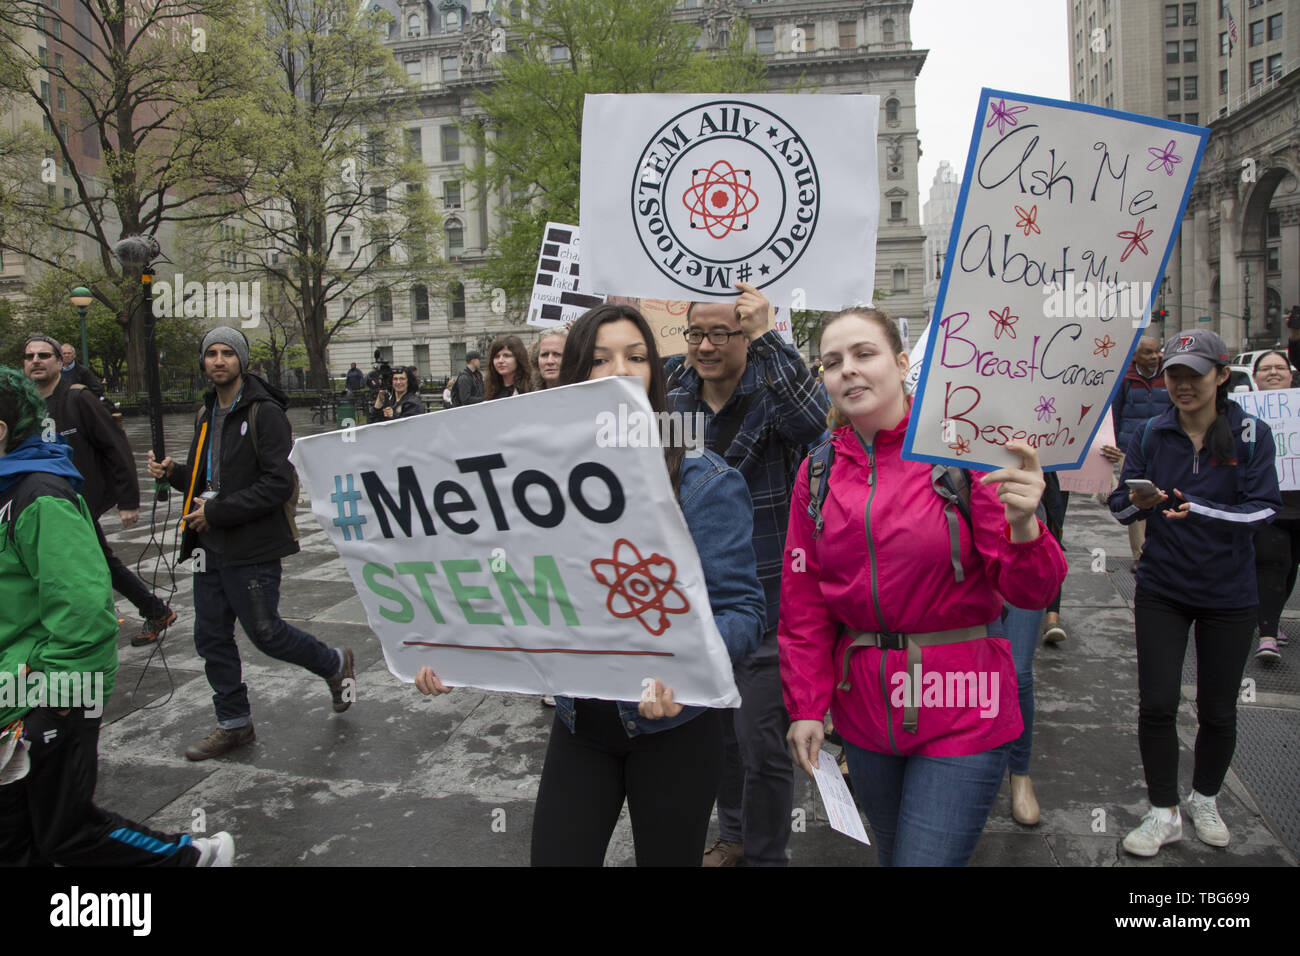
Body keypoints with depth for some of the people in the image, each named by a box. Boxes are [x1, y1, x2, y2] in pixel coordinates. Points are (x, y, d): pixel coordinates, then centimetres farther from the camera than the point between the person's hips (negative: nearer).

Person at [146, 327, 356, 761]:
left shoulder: (264, 412, -13)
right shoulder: (207, 413, 14)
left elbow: (279, 484, -21)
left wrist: (217, 512, -20)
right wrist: (173, 473, 3)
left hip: (252, 547, -8)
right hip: (211, 547, 8)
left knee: (265, 632, 0)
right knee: (211, 638, 12)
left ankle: (335, 664, 26)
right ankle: (234, 724, 27)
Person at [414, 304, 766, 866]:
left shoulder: (704, 481, -12)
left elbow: (740, 609, -16)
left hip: (672, 724, -2)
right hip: (579, 721, 3)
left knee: (667, 857, 17)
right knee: (554, 856, 11)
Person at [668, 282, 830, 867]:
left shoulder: (772, 392, -11)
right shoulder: (678, 402, 5)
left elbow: (817, 422, -35)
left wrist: (768, 338, -42)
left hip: (768, 603, -6)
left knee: (760, 741, 1)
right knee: (718, 728, 20)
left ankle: (765, 854, 25)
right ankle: (733, 835, 43)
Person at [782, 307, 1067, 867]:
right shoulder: (819, 470, 1)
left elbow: (1030, 592, -10)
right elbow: (802, 601, 6)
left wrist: (1022, 527, -30)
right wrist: (806, 705, 2)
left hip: (961, 715, -4)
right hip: (865, 711, 4)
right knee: (891, 855, 21)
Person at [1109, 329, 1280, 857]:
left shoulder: (1251, 434, -5)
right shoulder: (1149, 434, -1)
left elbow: (1265, 507, -13)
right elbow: (1120, 504, -3)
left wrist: (1201, 510, -30)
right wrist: (1139, 501, -26)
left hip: (1229, 595, 0)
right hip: (1162, 590, 1)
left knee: (1217, 710, 10)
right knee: (1156, 703, -4)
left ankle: (1205, 800, 35)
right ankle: (1163, 814, 14)